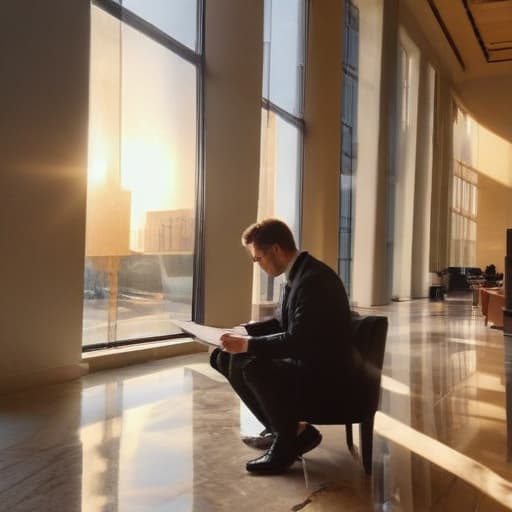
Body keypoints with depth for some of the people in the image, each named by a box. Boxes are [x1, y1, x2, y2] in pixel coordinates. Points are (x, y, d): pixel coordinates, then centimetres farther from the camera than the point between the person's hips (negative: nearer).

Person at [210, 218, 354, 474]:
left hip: (326, 379, -10)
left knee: (251, 366, -32)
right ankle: (283, 428, 11)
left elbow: (295, 341, -28)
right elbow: (282, 321, 17)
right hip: (303, 363, 10)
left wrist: (248, 344, -22)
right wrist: (244, 331, 3)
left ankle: (288, 440, -7)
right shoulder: (298, 273, 6)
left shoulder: (314, 279, -23)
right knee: (226, 358, 5)